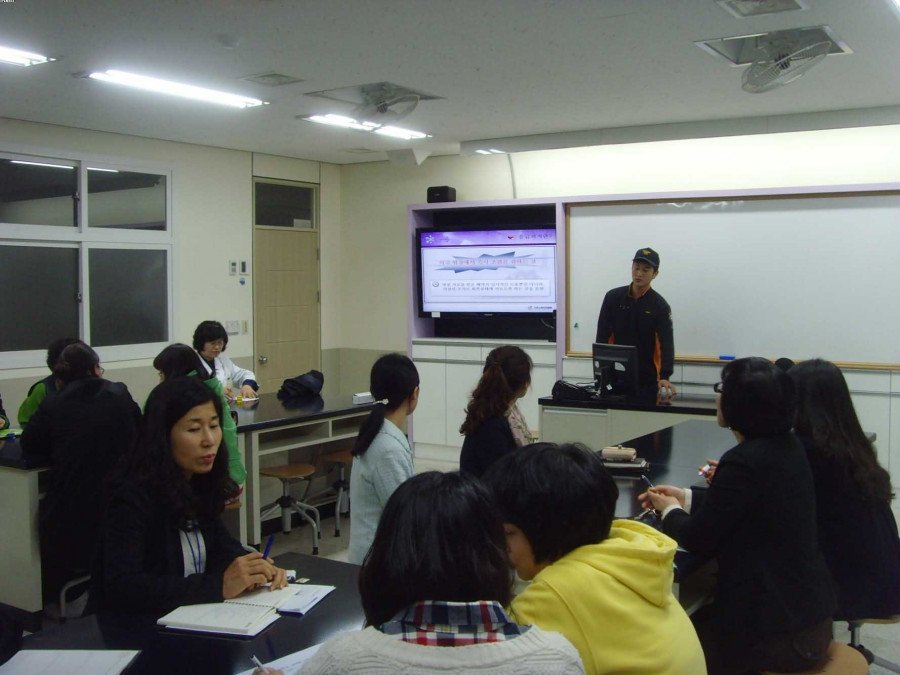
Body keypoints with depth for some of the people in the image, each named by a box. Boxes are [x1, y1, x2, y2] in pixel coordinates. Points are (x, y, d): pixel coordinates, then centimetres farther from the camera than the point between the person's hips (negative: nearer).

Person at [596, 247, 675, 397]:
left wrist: (665, 377, -28)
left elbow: (667, 342, -14)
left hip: (647, 379, -1)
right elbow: (602, 337, 2)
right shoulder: (613, 297, 2)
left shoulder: (660, 306, -4)